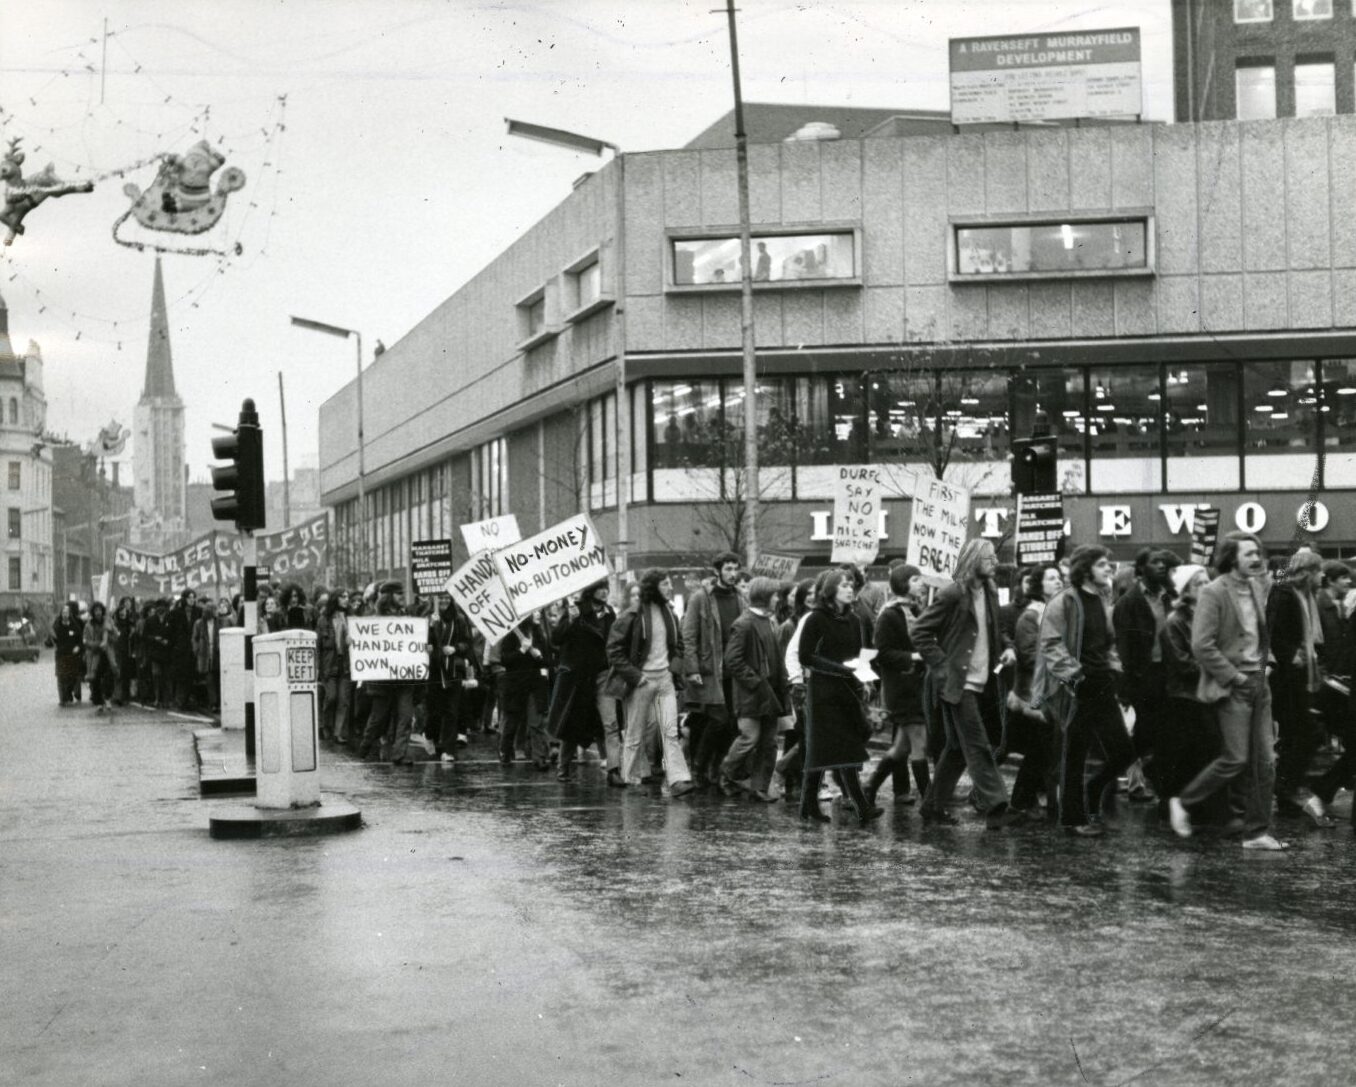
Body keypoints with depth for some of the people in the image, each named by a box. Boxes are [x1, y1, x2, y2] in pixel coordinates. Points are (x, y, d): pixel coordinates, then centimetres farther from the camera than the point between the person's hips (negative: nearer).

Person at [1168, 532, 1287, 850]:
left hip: (1258, 684, 7)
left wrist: (1263, 665, 10)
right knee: (1235, 759, -9)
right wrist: (1234, 676, -15)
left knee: (1264, 762, 5)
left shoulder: (1255, 589, 11)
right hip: (1231, 688, -7)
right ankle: (1183, 803, 9)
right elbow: (1201, 646, -18)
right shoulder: (1214, 593, -13)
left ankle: (1257, 832, 11)